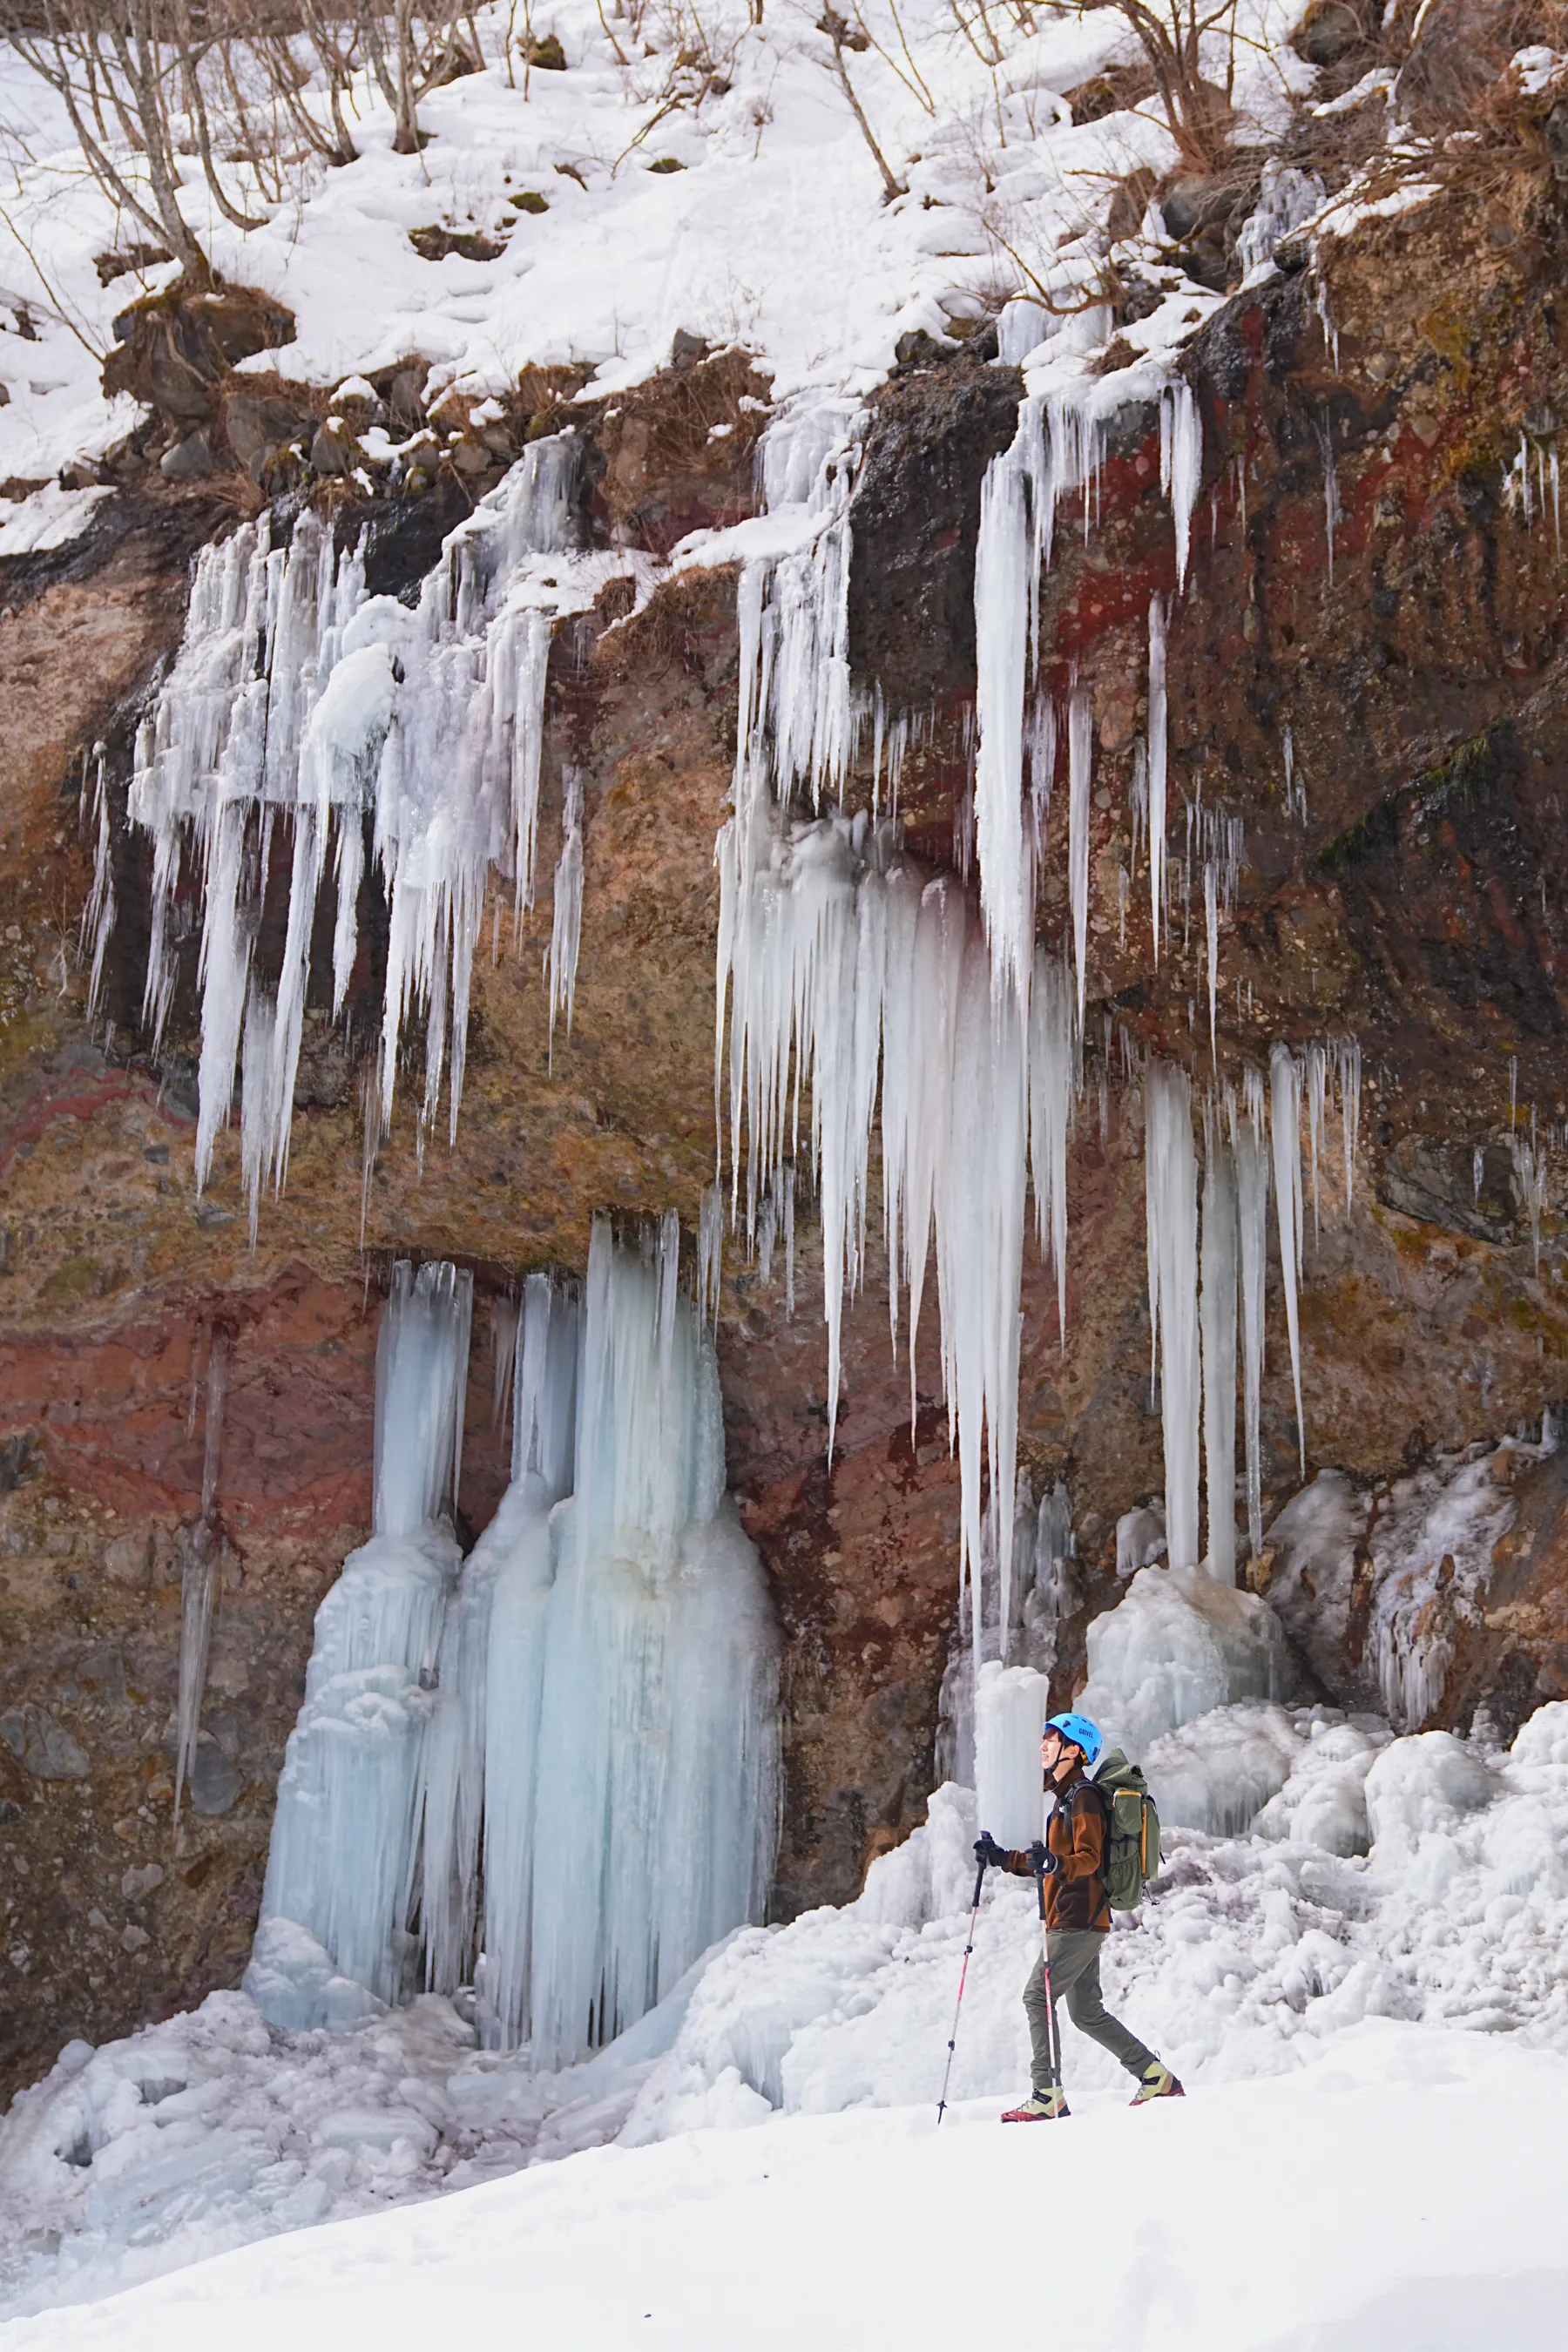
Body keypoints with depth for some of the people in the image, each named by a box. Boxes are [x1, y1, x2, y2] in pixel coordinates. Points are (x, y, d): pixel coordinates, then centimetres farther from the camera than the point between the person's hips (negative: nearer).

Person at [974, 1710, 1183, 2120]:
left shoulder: (1083, 1796, -11)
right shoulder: (1068, 1796, 21)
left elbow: (1089, 1859, -21)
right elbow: (1056, 1863, 28)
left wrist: (1055, 1863, -40)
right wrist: (1002, 1858, 21)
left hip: (1079, 1920, -10)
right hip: (1080, 1921, 10)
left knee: (1037, 1997, -12)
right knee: (1088, 2013, 11)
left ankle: (1048, 2095, -13)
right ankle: (1157, 2079, 14)